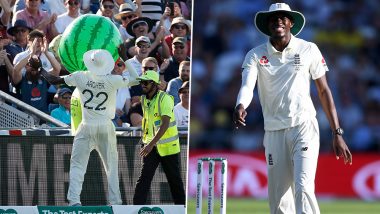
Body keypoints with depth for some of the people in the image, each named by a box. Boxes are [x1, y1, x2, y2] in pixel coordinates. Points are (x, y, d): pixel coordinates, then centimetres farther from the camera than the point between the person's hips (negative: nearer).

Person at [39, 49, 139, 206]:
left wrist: (41, 70, 19)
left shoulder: (80, 77, -5)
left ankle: (74, 200, -11)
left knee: (77, 165, 3)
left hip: (86, 127, 0)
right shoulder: (113, 81, -8)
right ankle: (115, 202, 7)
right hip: (106, 128, 0)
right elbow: (134, 80, 5)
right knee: (112, 166, 11)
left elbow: (53, 80, 2)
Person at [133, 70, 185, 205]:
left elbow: (165, 124, -27)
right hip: (151, 144, 5)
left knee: (175, 180, 7)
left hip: (168, 146, -5)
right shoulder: (144, 99, 3)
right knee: (144, 177, -10)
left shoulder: (164, 99, -18)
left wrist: (151, 144, -34)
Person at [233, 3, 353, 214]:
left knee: (303, 188, -20)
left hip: (304, 127, -2)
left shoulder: (308, 50, 3)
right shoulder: (256, 55, 4)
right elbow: (247, 85, -14)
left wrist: (337, 133, 3)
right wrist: (240, 107, -38)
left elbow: (323, 90, 7)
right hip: (274, 131, 2)